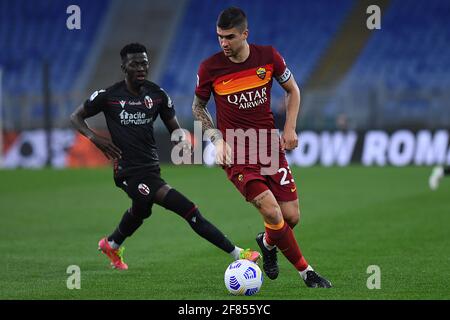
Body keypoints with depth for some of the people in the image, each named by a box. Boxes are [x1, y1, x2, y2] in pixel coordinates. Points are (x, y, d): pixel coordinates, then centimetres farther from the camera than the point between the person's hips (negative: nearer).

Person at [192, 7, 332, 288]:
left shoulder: (268, 56, -5)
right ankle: (306, 272, -5)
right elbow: (198, 107, 8)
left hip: (270, 147, 3)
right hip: (236, 152, -3)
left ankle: (268, 243, 36)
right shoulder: (210, 68, -9)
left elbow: (292, 90, 12)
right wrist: (217, 139, -5)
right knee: (271, 210, -21)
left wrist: (290, 128, 1)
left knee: (291, 217, -1)